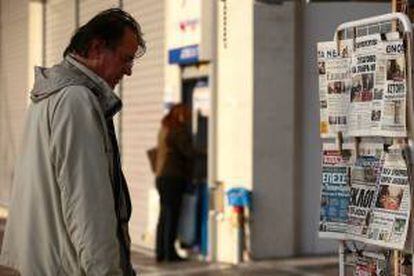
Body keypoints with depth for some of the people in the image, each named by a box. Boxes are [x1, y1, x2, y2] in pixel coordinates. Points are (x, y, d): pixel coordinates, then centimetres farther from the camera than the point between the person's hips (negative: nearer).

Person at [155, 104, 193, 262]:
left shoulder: (164, 130, 18)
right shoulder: (178, 131, -11)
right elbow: (188, 153, -14)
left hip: (161, 177, 9)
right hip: (173, 177, -9)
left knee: (164, 215, 11)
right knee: (172, 215, -5)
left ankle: (160, 252, 12)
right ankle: (169, 252, -4)